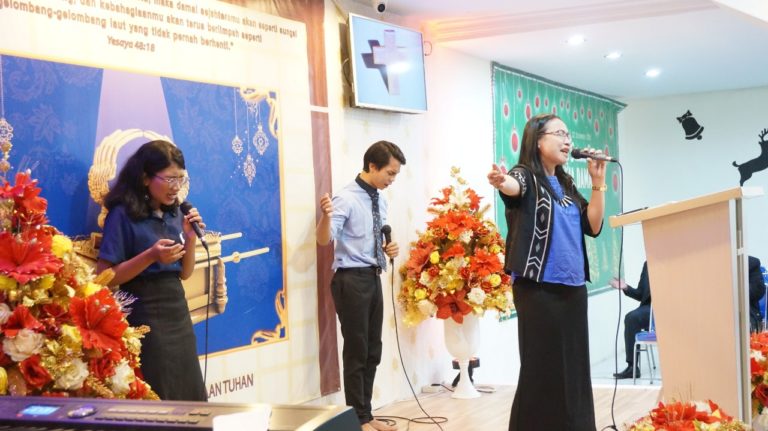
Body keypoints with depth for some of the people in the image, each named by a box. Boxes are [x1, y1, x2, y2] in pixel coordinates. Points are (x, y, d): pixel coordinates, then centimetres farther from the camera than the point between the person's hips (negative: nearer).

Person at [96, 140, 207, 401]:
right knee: (156, 401, 0)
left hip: (178, 311, 6)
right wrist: (150, 256, -23)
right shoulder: (123, 214, -10)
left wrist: (191, 238, -4)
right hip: (146, 317, -6)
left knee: (191, 397, 9)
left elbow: (185, 274, 11)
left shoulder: (174, 213, 9)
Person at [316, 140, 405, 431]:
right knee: (357, 351, -2)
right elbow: (324, 240, -24)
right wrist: (326, 215, -44)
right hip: (352, 280, -8)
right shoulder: (347, 199, -14)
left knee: (373, 350, 14)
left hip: (373, 278, 9)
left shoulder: (380, 200, 11)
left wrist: (388, 249, 3)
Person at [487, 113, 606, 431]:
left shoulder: (567, 185, 15)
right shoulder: (527, 176, -5)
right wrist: (501, 182, -53)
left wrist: (598, 183, 3)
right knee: (542, 371, -5)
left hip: (573, 287, 7)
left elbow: (593, 226, 11)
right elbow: (514, 187, -29)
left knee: (574, 369, 10)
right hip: (538, 288, -7)